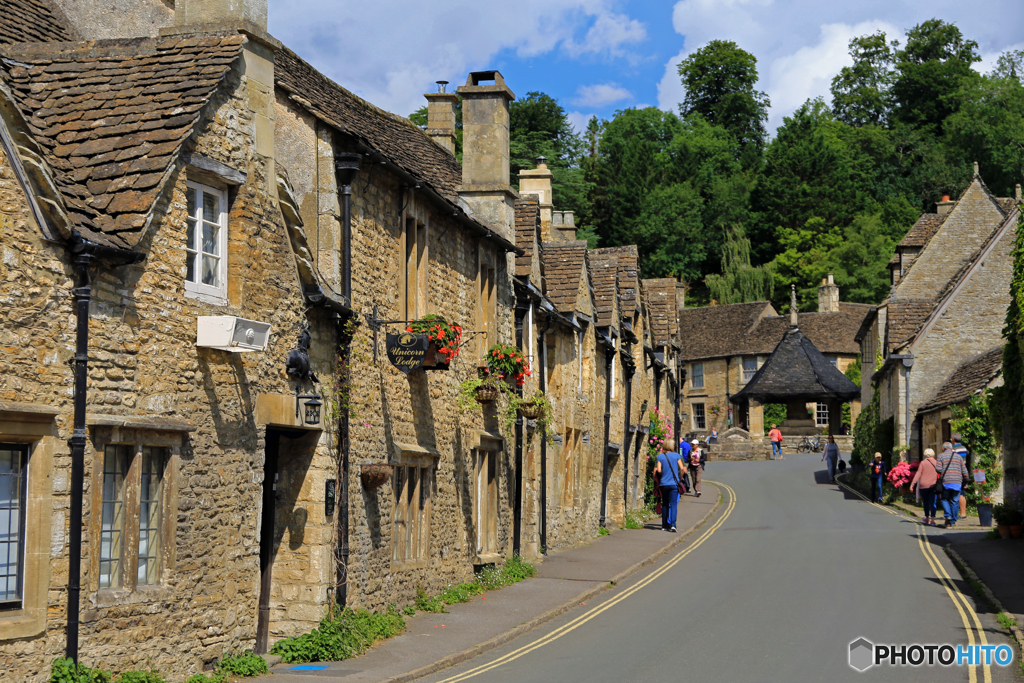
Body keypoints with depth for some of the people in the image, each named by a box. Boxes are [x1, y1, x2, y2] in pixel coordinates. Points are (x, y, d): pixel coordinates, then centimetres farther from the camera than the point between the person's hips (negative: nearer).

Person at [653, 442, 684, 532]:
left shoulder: (660, 456, 2)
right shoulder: (677, 456, 2)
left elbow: (658, 470, -6)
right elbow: (681, 468, -5)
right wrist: (680, 477, 11)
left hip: (663, 484, 1)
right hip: (674, 483, -1)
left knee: (664, 504, 12)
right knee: (673, 504, -4)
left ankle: (664, 525, 15)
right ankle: (672, 524, -19)